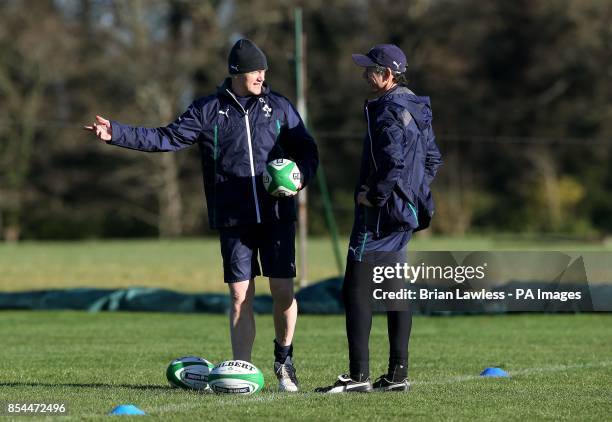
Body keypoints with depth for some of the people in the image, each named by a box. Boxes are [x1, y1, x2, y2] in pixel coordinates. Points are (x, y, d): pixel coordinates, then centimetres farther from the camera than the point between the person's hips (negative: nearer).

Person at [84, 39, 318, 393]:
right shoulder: (208, 111, 5)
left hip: (277, 216, 0)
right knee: (240, 295, -1)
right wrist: (117, 133, -6)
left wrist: (301, 175, -11)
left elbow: (308, 151, 11)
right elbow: (167, 138, 3)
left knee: (283, 290, -4)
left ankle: (284, 359, 18)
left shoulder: (279, 107, 6)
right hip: (234, 219, 0)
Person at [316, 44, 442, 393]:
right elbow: (433, 159, 21)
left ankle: (359, 376, -10)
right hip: (405, 213, 10)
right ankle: (398, 373, 14)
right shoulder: (417, 109, 14)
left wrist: (374, 195, -17)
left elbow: (394, 163, -27)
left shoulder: (388, 111, -16)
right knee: (395, 288, 13)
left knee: (357, 290, -7)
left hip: (379, 213, -10)